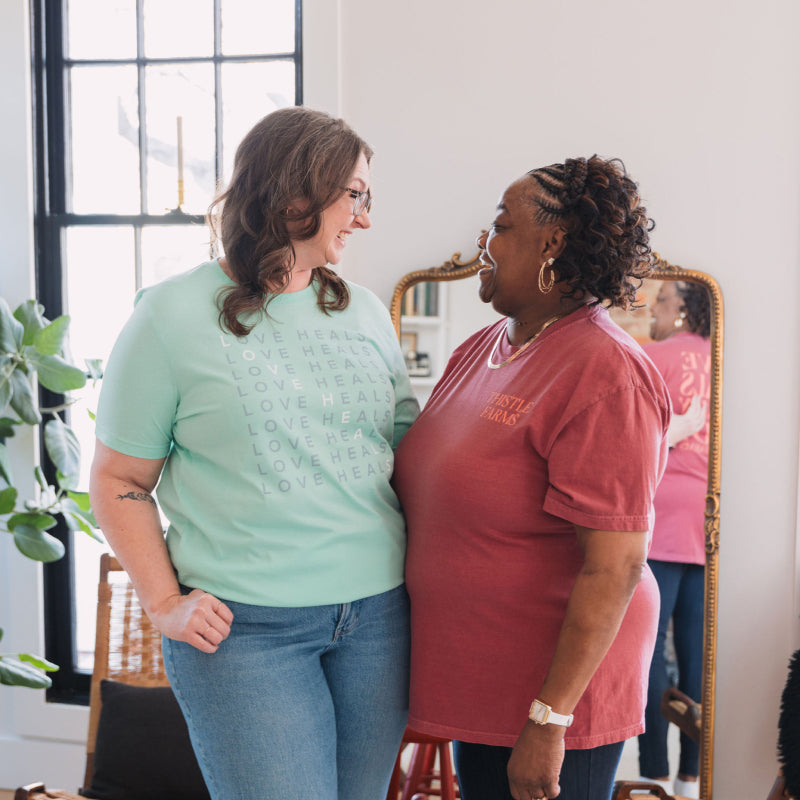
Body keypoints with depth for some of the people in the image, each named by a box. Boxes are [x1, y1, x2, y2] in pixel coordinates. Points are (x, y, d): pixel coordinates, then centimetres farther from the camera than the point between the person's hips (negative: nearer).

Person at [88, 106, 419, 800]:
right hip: (245, 626, -5)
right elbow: (120, 481, -1)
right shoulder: (174, 315, -5)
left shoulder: (365, 310, 10)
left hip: (378, 612, 5)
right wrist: (166, 604, -7)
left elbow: (406, 445, 15)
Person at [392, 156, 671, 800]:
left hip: (552, 691, -7)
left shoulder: (606, 374, -20)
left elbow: (615, 567, -22)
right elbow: (430, 480, 16)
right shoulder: (480, 349, 6)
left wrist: (550, 721, -21)